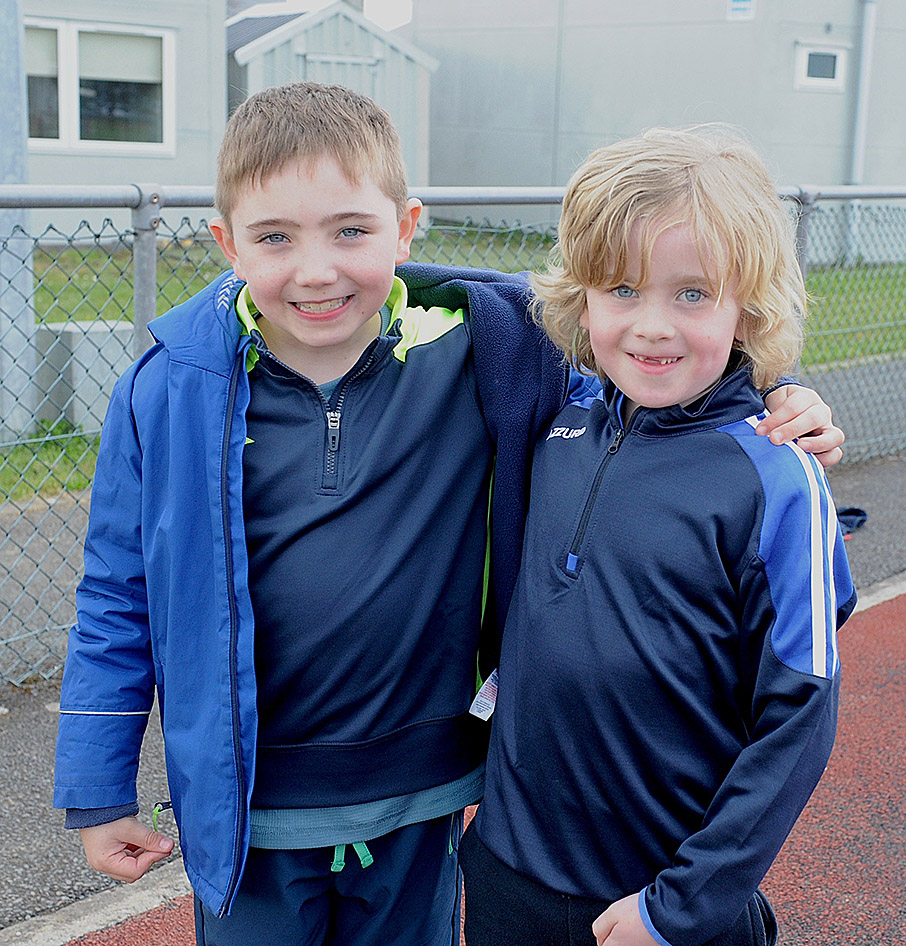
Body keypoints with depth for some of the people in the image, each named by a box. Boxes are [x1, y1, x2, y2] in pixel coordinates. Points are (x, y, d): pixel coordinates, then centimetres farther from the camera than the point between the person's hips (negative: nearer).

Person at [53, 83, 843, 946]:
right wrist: (96, 791, 2)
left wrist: (769, 401, -13)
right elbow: (117, 597, -2)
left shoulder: (486, 349, -12)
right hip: (246, 807, -1)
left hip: (420, 802, 1)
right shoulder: (168, 393, -11)